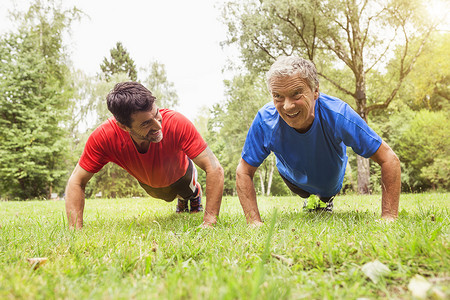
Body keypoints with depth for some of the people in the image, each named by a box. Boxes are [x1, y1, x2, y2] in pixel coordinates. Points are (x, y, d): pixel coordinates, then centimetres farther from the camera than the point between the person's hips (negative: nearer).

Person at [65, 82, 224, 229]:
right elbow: (76, 183, -29)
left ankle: (195, 192, 63)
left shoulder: (177, 123, -47)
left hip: (180, 175, -2)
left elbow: (215, 169, -45)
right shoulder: (103, 137, -41)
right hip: (148, 183, 2)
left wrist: (209, 223, -48)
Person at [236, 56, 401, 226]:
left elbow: (389, 160, -34)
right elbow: (244, 172, -27)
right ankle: (311, 199, 59)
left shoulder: (337, 115, -42)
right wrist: (255, 223, -35)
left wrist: (388, 218, -39)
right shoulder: (265, 121, -39)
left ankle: (325, 200, 62)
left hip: (332, 180, 0)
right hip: (295, 179, 0)